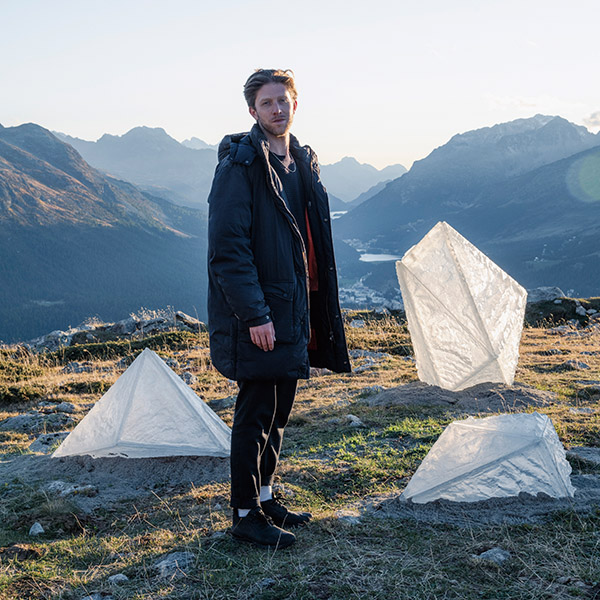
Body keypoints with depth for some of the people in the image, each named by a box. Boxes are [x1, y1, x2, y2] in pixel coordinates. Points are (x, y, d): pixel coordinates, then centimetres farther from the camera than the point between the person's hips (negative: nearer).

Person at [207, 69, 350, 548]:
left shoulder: (303, 163, 14)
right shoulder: (240, 164, -12)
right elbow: (228, 248, -18)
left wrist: (310, 313, 16)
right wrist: (254, 314, -22)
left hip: (293, 310, 8)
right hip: (257, 315, -8)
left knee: (279, 408, 17)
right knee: (256, 412, 0)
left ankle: (265, 496, 32)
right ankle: (246, 515, 14)